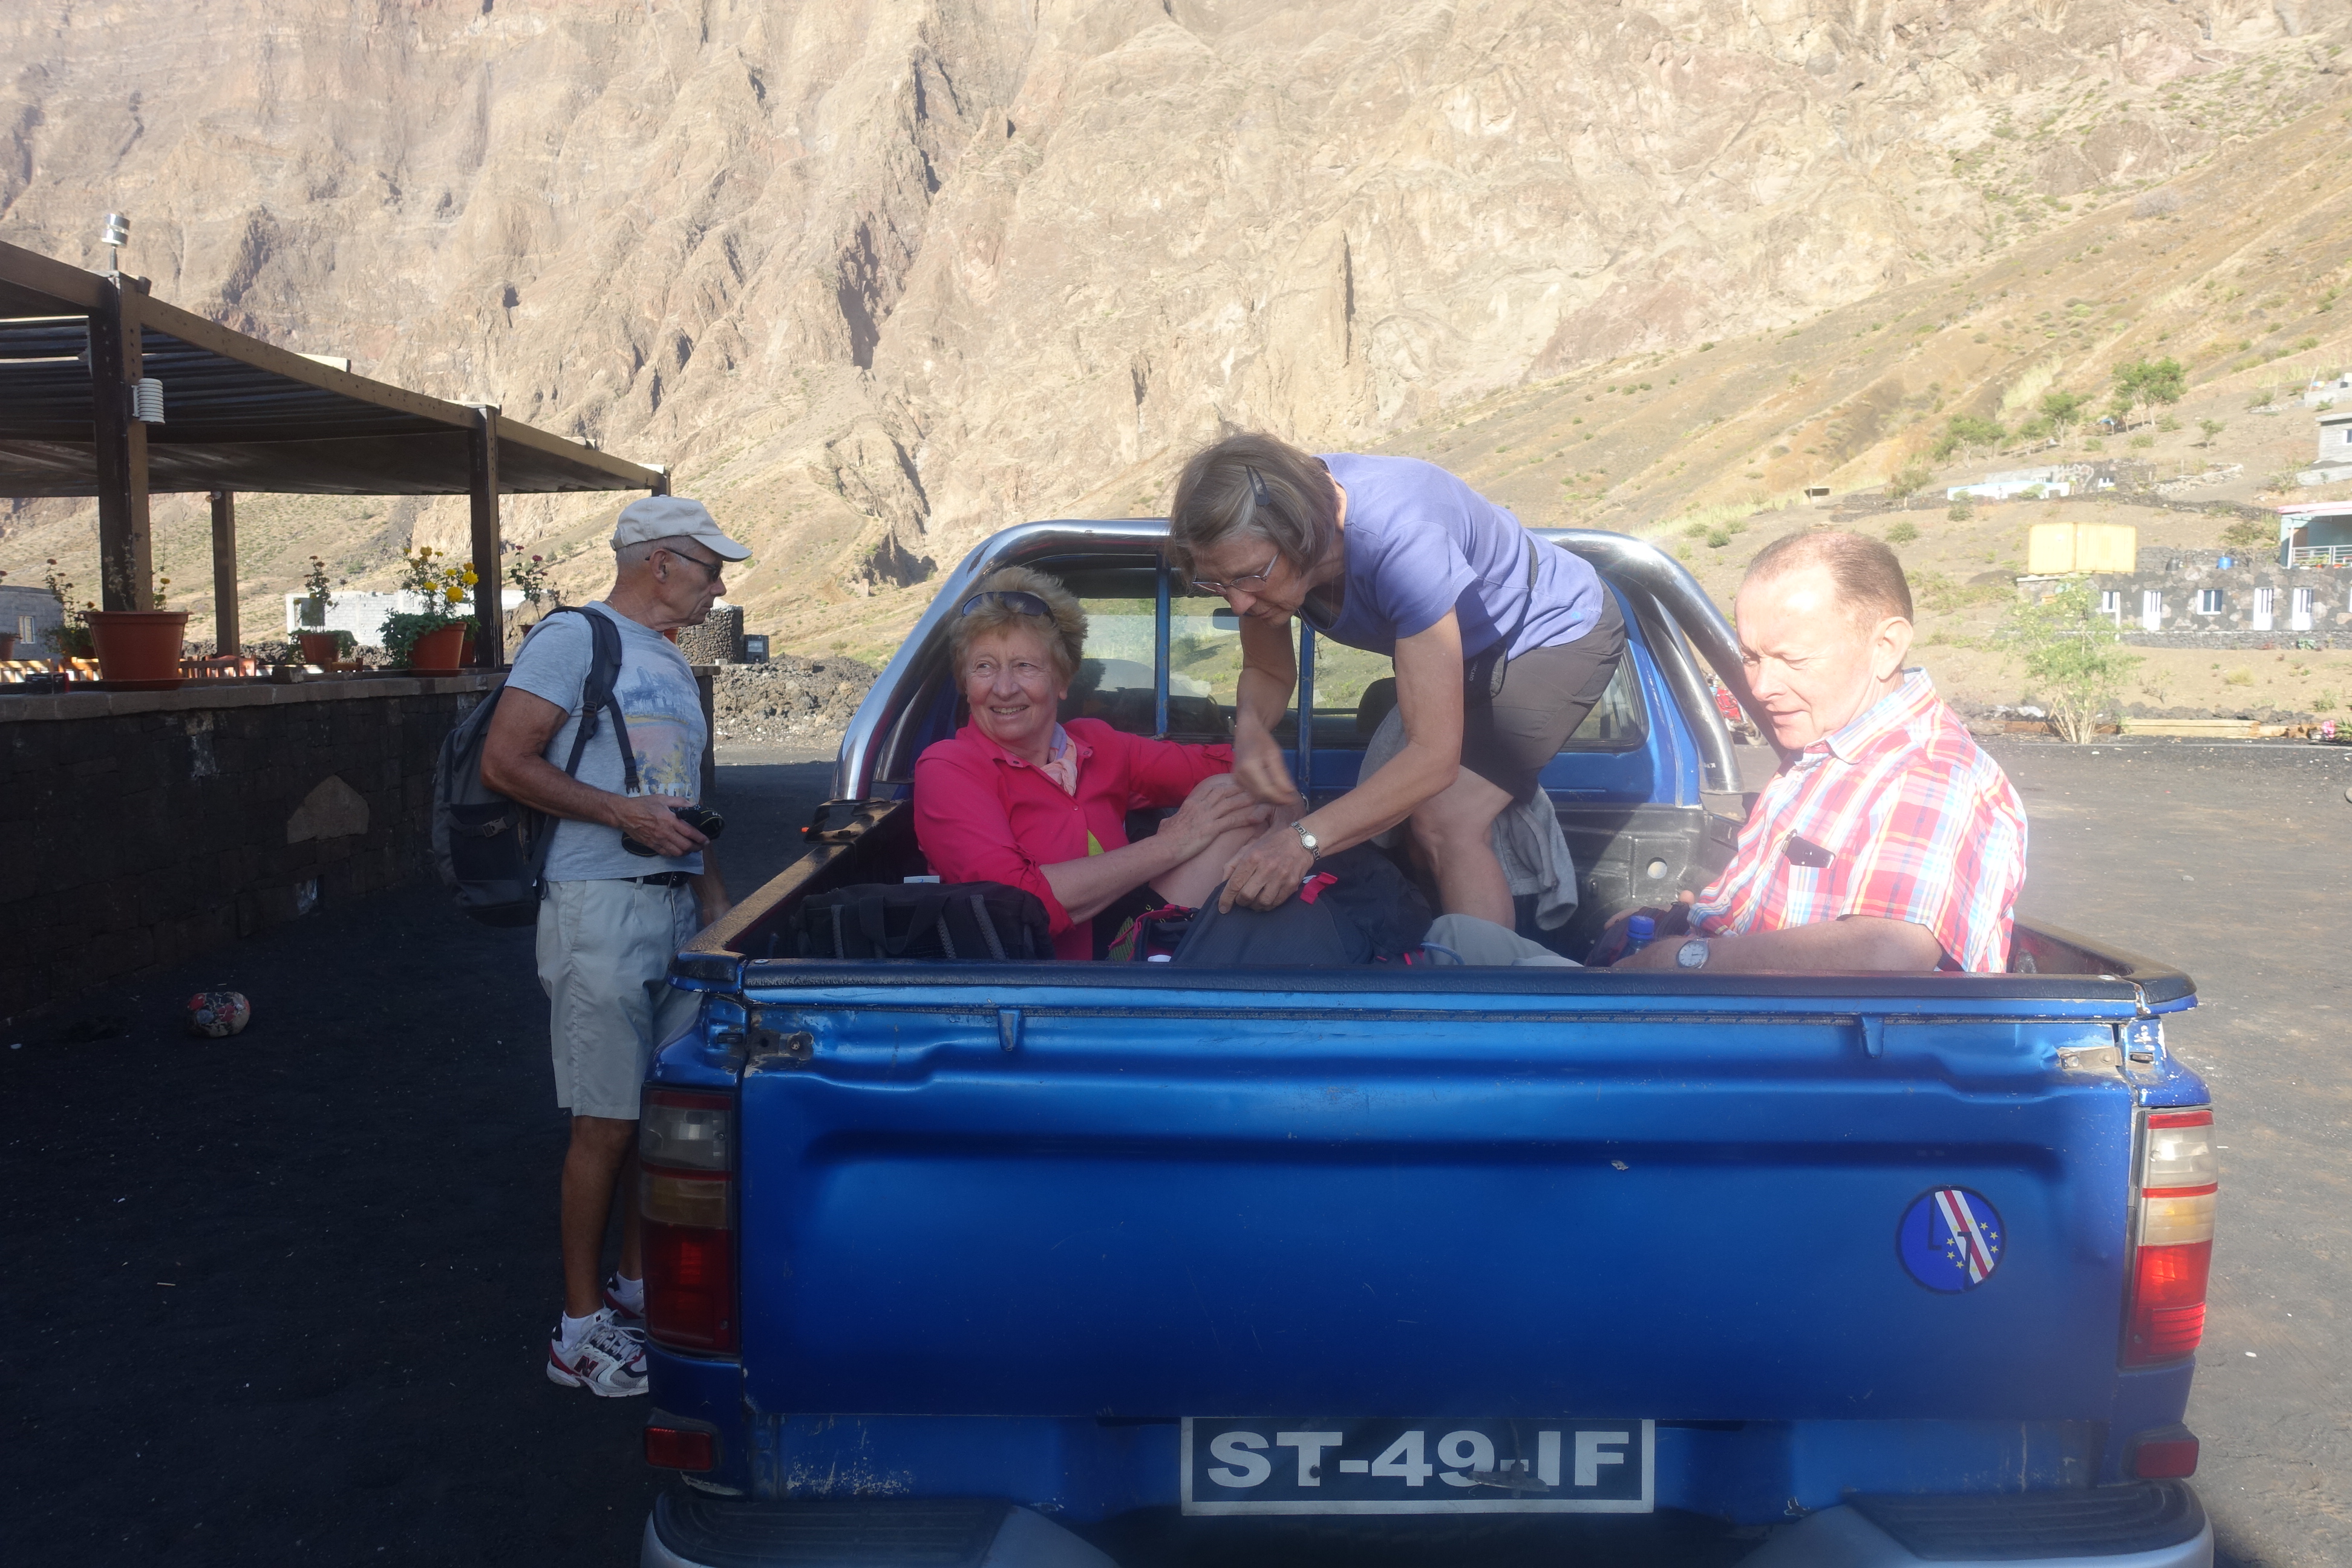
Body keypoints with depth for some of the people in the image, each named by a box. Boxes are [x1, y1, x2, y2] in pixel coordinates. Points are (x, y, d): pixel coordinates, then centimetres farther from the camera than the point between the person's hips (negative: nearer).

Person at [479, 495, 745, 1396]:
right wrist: (623, 812, -16)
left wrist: (719, 908, 16)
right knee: (608, 1120, -4)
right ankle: (581, 1329, 7)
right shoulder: (575, 638, -5)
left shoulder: (675, 666, 20)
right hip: (600, 908, -8)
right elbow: (505, 763, -13)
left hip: (676, 908, 8)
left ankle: (638, 1283, 27)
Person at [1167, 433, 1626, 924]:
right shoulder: (1258, 544, -21)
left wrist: (1306, 838, -52)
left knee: (1446, 824, -22)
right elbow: (1269, 671, -5)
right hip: (1474, 643, 8)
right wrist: (1250, 727, -29)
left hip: (1557, 628, -7)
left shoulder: (1398, 541, -43)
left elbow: (1434, 755, -43)